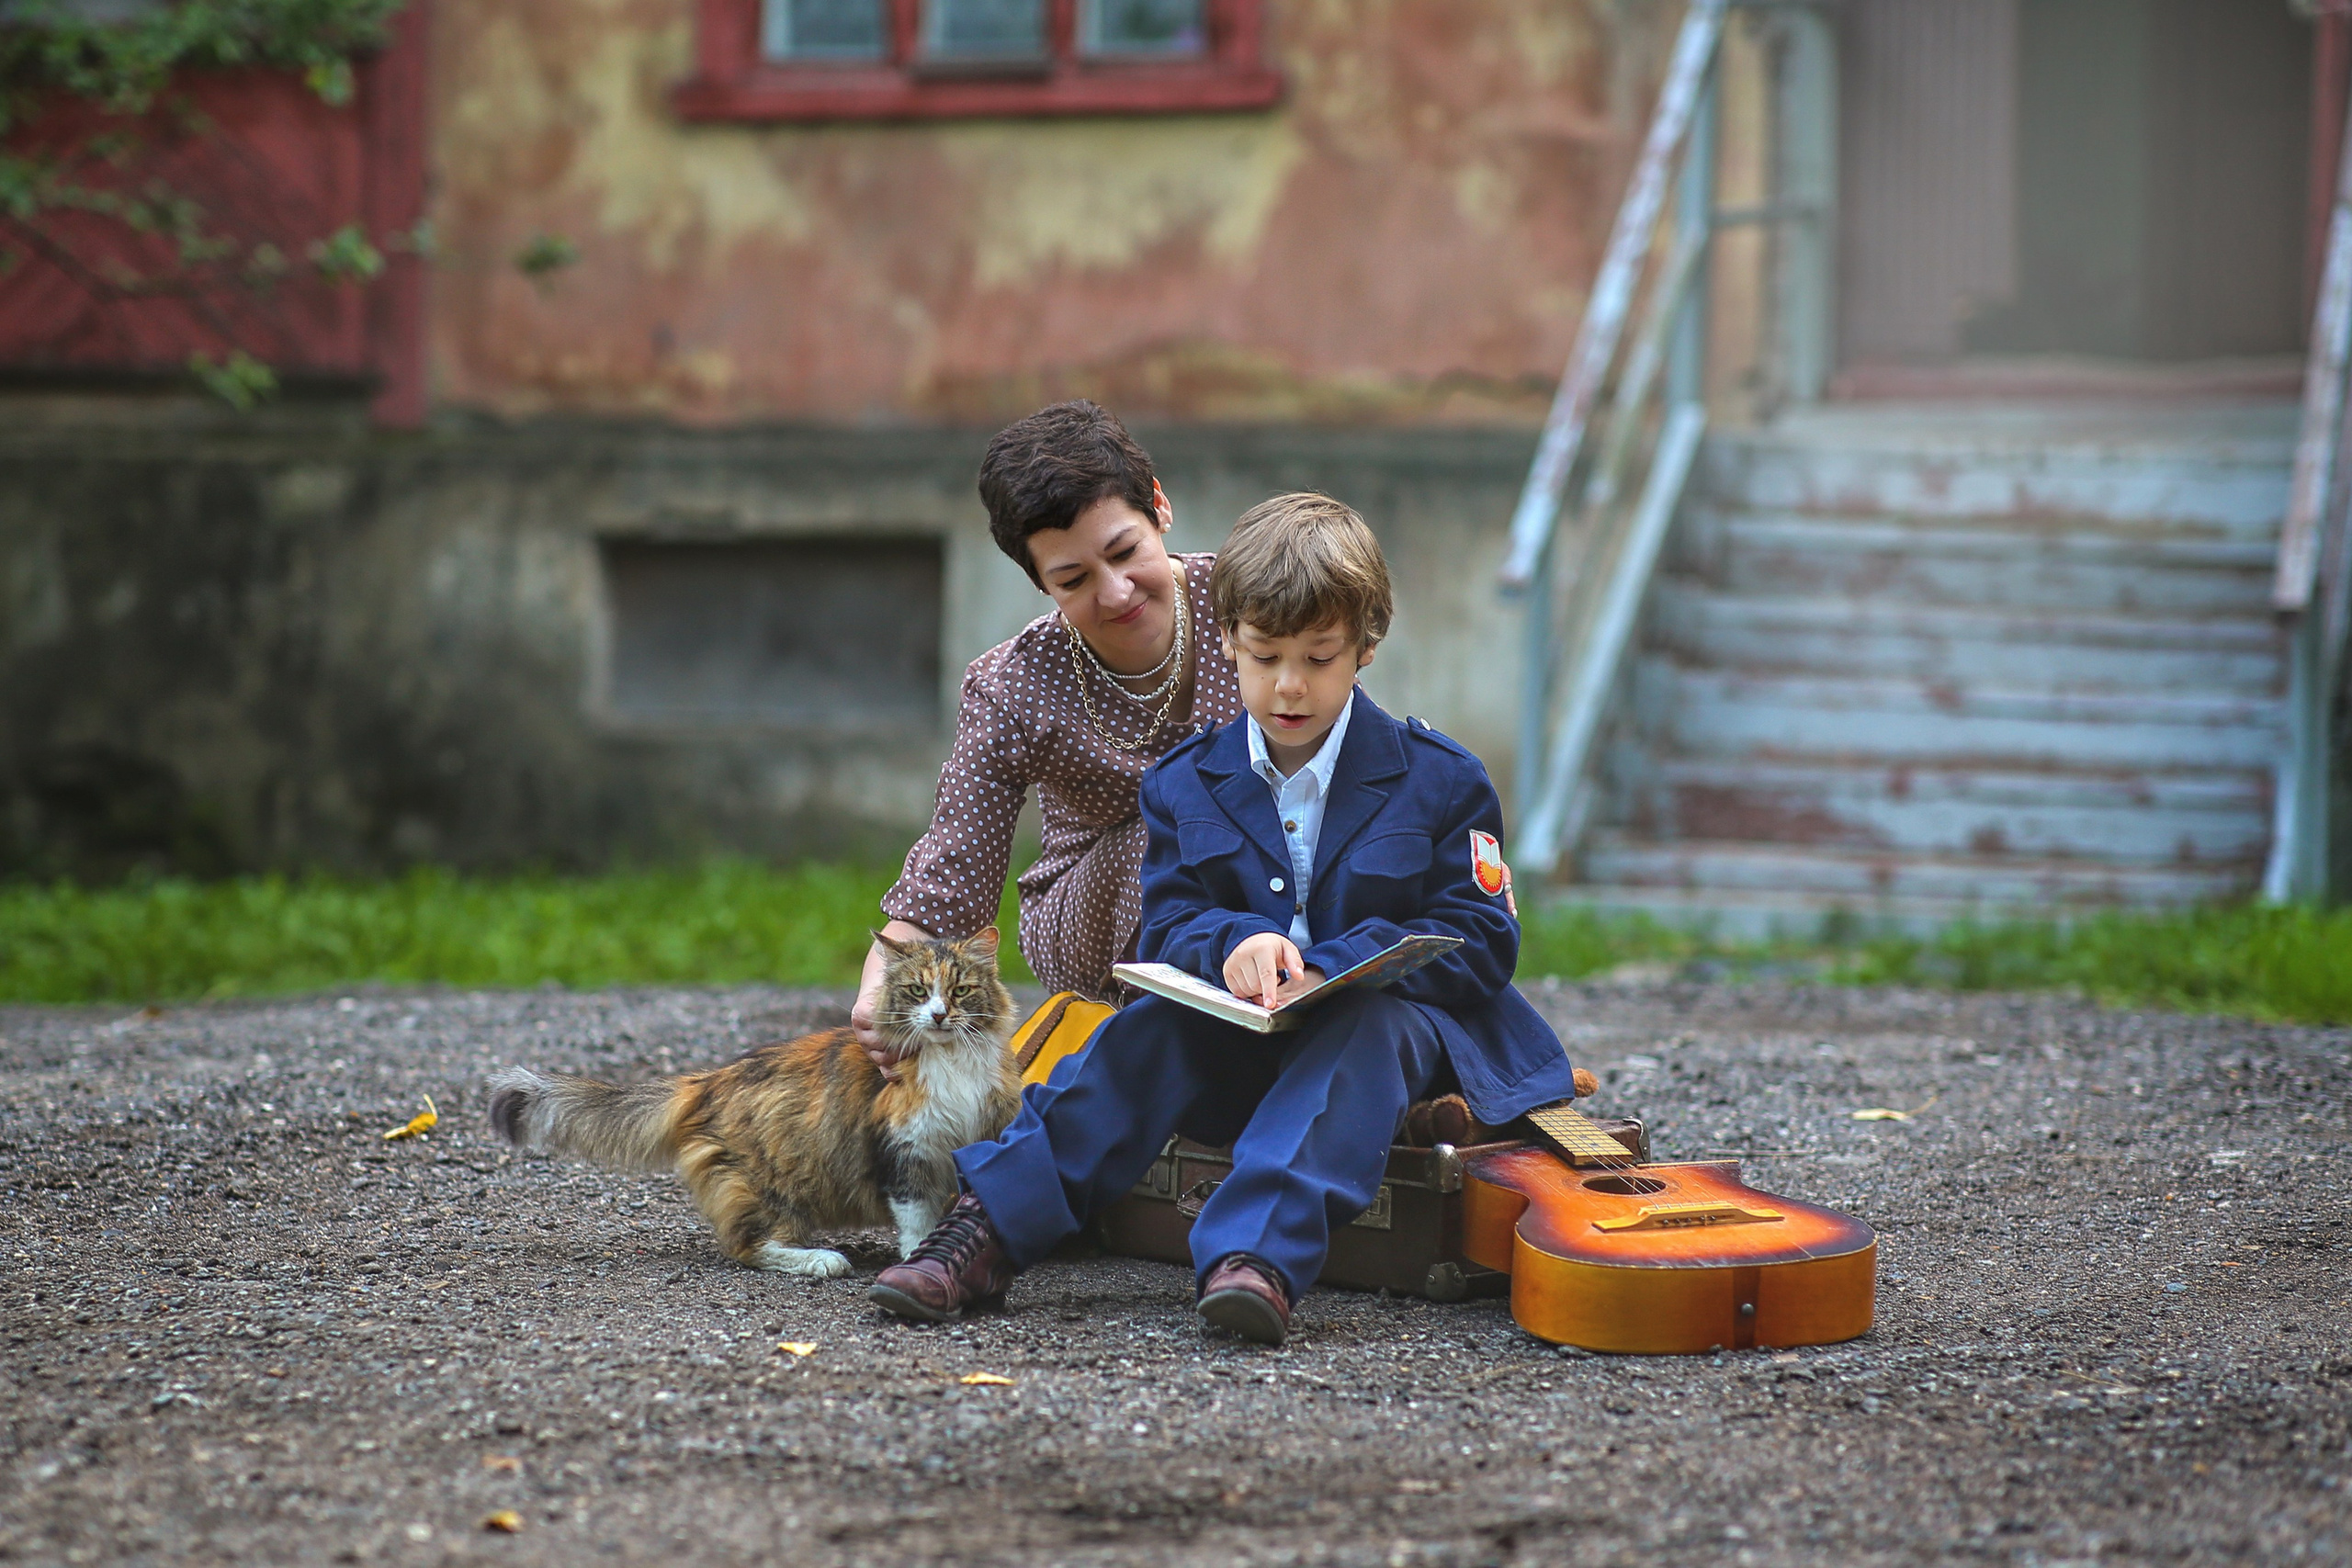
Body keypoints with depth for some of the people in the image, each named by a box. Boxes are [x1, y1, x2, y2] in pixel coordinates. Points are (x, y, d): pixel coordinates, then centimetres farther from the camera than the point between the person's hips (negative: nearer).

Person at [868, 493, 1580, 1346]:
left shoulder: (1440, 780, -4)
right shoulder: (1185, 785, 5)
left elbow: (1481, 945, -8)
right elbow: (1165, 928, -1)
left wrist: (1326, 969, -23)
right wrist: (1232, 943, -27)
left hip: (1402, 1026, -2)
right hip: (1244, 1040, 3)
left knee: (1364, 1029, -36)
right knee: (1155, 1025, -27)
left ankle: (1253, 1254, -57)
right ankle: (988, 1229, -35)